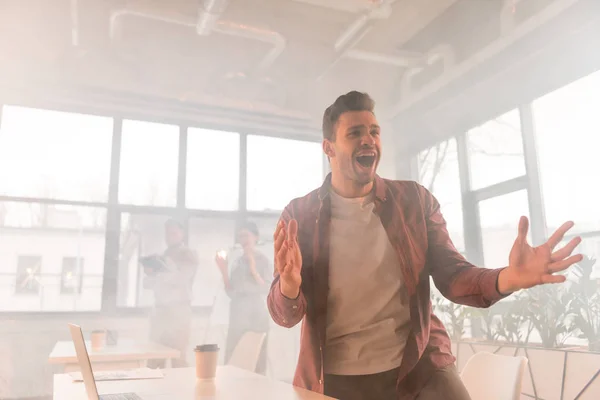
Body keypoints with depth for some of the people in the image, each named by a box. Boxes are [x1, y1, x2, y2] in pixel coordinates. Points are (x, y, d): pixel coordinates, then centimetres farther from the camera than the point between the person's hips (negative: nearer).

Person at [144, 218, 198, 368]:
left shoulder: (189, 256, 1)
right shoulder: (163, 257, 18)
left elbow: (180, 278, -13)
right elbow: (148, 283, 14)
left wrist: (157, 274, -5)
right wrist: (150, 273, -7)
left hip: (179, 310, -5)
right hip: (159, 310, 6)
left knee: (178, 357, -7)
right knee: (154, 357, 3)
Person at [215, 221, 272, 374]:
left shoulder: (263, 260, 1)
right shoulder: (237, 262, 12)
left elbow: (266, 290, -8)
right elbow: (231, 292, 9)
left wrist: (253, 269, -19)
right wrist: (223, 270, -1)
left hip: (256, 315, -4)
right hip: (237, 316, 4)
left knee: (256, 361, -4)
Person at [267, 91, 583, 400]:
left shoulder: (415, 200, -1)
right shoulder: (299, 215, -5)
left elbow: (451, 275, -1)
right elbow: (285, 316, -6)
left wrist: (507, 278, -23)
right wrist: (290, 284, -31)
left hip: (414, 368, 1)